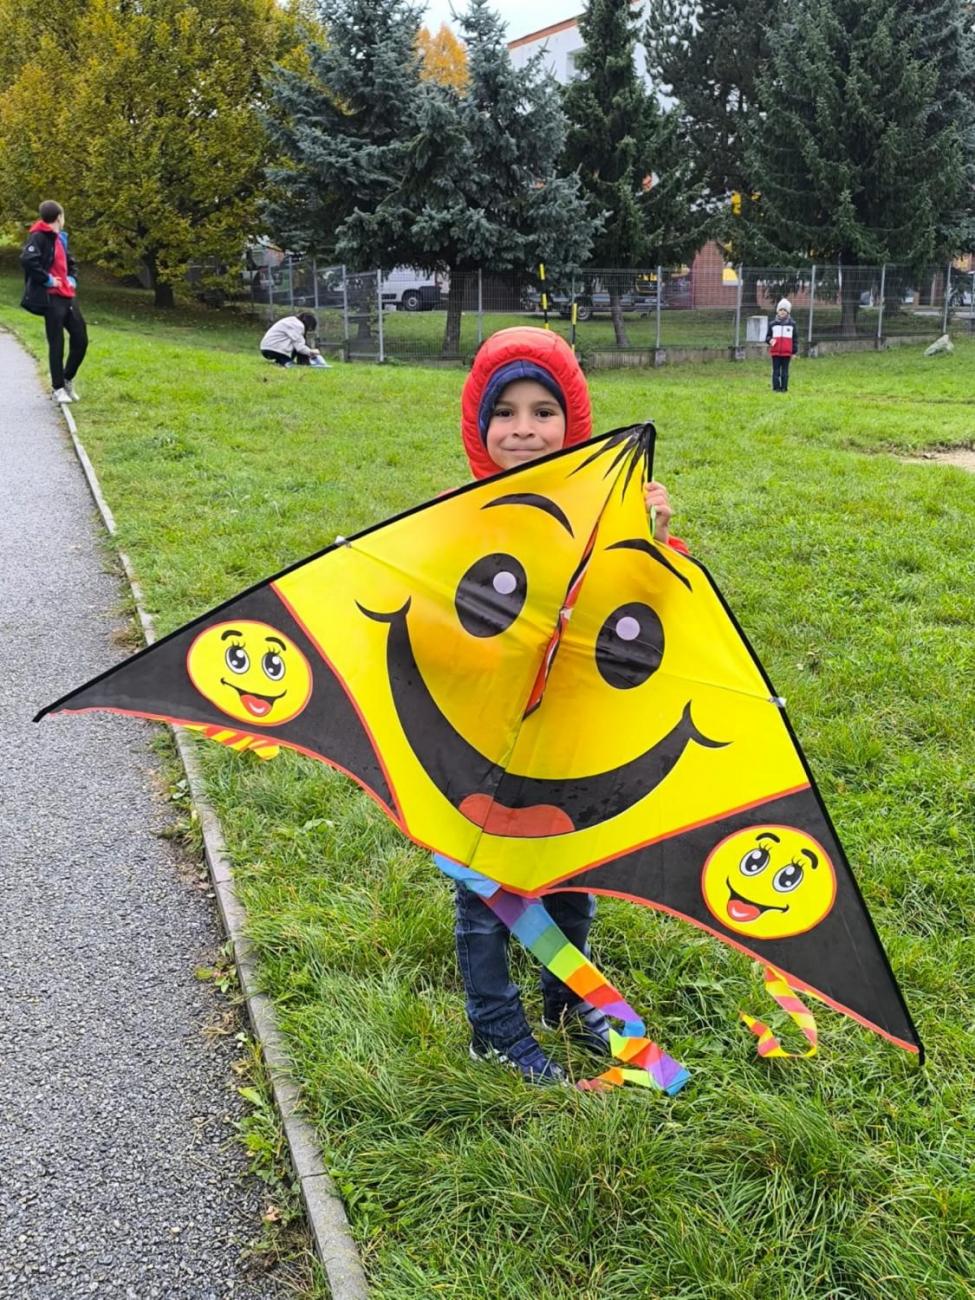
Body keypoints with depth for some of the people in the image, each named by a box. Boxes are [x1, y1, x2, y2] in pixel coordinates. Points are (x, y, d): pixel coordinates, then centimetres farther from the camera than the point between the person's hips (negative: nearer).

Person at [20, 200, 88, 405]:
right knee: (56, 344, -4)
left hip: (66, 296, 9)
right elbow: (27, 260, -26)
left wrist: (72, 279, 13)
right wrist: (47, 280, -18)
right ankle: (58, 388, 5)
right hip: (51, 298, -9)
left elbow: (71, 263, 32)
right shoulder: (38, 237, -10)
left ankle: (68, 380, 24)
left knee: (80, 339, 8)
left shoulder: (59, 238, 18)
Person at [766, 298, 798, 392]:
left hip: (787, 352, -1)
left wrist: (794, 352, 2)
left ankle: (784, 388, 7)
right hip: (775, 352, 1)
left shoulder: (792, 324, 6)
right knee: (776, 371, 1)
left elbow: (795, 339, 8)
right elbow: (767, 337, 12)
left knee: (785, 371, 3)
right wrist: (770, 340, -13)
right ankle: (776, 388, 4)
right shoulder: (773, 324, 8)